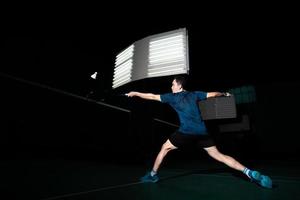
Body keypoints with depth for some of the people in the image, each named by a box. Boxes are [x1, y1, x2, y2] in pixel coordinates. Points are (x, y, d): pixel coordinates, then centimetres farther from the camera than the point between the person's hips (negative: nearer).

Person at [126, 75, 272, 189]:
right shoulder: (194, 94, 15)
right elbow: (213, 94, 20)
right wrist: (224, 94, 42)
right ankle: (249, 172, 3)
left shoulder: (172, 97, 5)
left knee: (165, 148, 13)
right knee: (218, 155, 13)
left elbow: (152, 96, 9)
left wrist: (135, 93, 21)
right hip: (202, 132, 5)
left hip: (187, 132, -5)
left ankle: (153, 175, 20)